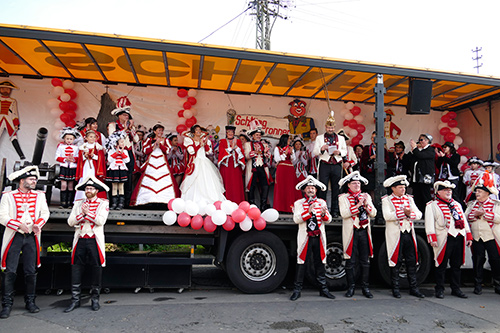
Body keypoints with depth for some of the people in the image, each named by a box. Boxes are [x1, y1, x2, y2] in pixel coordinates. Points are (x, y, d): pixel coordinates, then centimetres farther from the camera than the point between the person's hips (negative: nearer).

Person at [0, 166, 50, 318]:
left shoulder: (39, 195, 10)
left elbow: (45, 213, 4)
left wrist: (37, 224, -14)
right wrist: (19, 225, -18)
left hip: (32, 237, 2)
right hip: (14, 237, -2)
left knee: (31, 271, 6)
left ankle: (30, 302, 18)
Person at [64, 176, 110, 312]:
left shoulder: (103, 204, 4)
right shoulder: (78, 204, 15)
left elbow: (101, 221, -11)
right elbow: (70, 222, 6)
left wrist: (88, 212, -8)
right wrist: (82, 214, -8)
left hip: (95, 241, -3)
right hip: (80, 240, 3)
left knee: (96, 269, 2)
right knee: (76, 269, 2)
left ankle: (95, 299, 14)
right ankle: (75, 300, 12)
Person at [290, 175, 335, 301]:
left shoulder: (322, 202, 13)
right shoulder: (299, 203, 4)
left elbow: (329, 220, 6)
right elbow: (296, 219, -11)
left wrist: (324, 214, -16)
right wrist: (309, 211, -23)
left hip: (319, 237, 3)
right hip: (305, 237, -3)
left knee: (320, 263, 7)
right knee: (301, 263, -3)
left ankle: (323, 289, 17)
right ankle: (297, 290, 5)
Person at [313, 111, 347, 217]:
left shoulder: (341, 138, 16)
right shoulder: (319, 138, 11)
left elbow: (345, 151, 16)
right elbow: (315, 152, 6)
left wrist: (339, 152, -6)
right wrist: (321, 149, -15)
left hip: (337, 166, 2)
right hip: (324, 165, -2)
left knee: (336, 188, 3)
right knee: (322, 188, -4)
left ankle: (335, 210, 10)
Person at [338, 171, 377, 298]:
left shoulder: (366, 196, 14)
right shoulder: (343, 197, 2)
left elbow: (374, 213, 6)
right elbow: (344, 213, -14)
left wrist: (366, 204, -11)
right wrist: (359, 204, -17)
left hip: (364, 232, 3)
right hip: (351, 233, -3)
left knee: (365, 261, 5)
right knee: (350, 261, 0)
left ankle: (365, 287, 15)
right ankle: (351, 287, 12)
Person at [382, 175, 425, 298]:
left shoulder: (409, 199, 15)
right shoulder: (386, 200, -1)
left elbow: (419, 214, 6)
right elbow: (387, 216, -17)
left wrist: (410, 213, -14)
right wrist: (403, 212, -20)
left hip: (409, 234, 5)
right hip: (395, 235, -4)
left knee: (412, 262, 7)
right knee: (396, 262, 1)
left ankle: (413, 288, 17)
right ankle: (396, 289, 12)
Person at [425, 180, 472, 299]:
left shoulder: (457, 205, 20)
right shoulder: (432, 205, 0)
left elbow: (464, 221, 21)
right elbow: (429, 223, -8)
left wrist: (469, 236, 14)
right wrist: (432, 239, -17)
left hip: (459, 239, 6)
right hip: (444, 240, -6)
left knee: (456, 266, 12)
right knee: (441, 266, 0)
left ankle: (456, 289, 23)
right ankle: (439, 290, 10)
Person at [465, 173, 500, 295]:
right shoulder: (472, 204, 13)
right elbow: (465, 217, 3)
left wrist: (484, 213, -15)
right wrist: (475, 214, -14)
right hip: (476, 237, 3)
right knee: (477, 261, 5)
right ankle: (478, 285, 13)